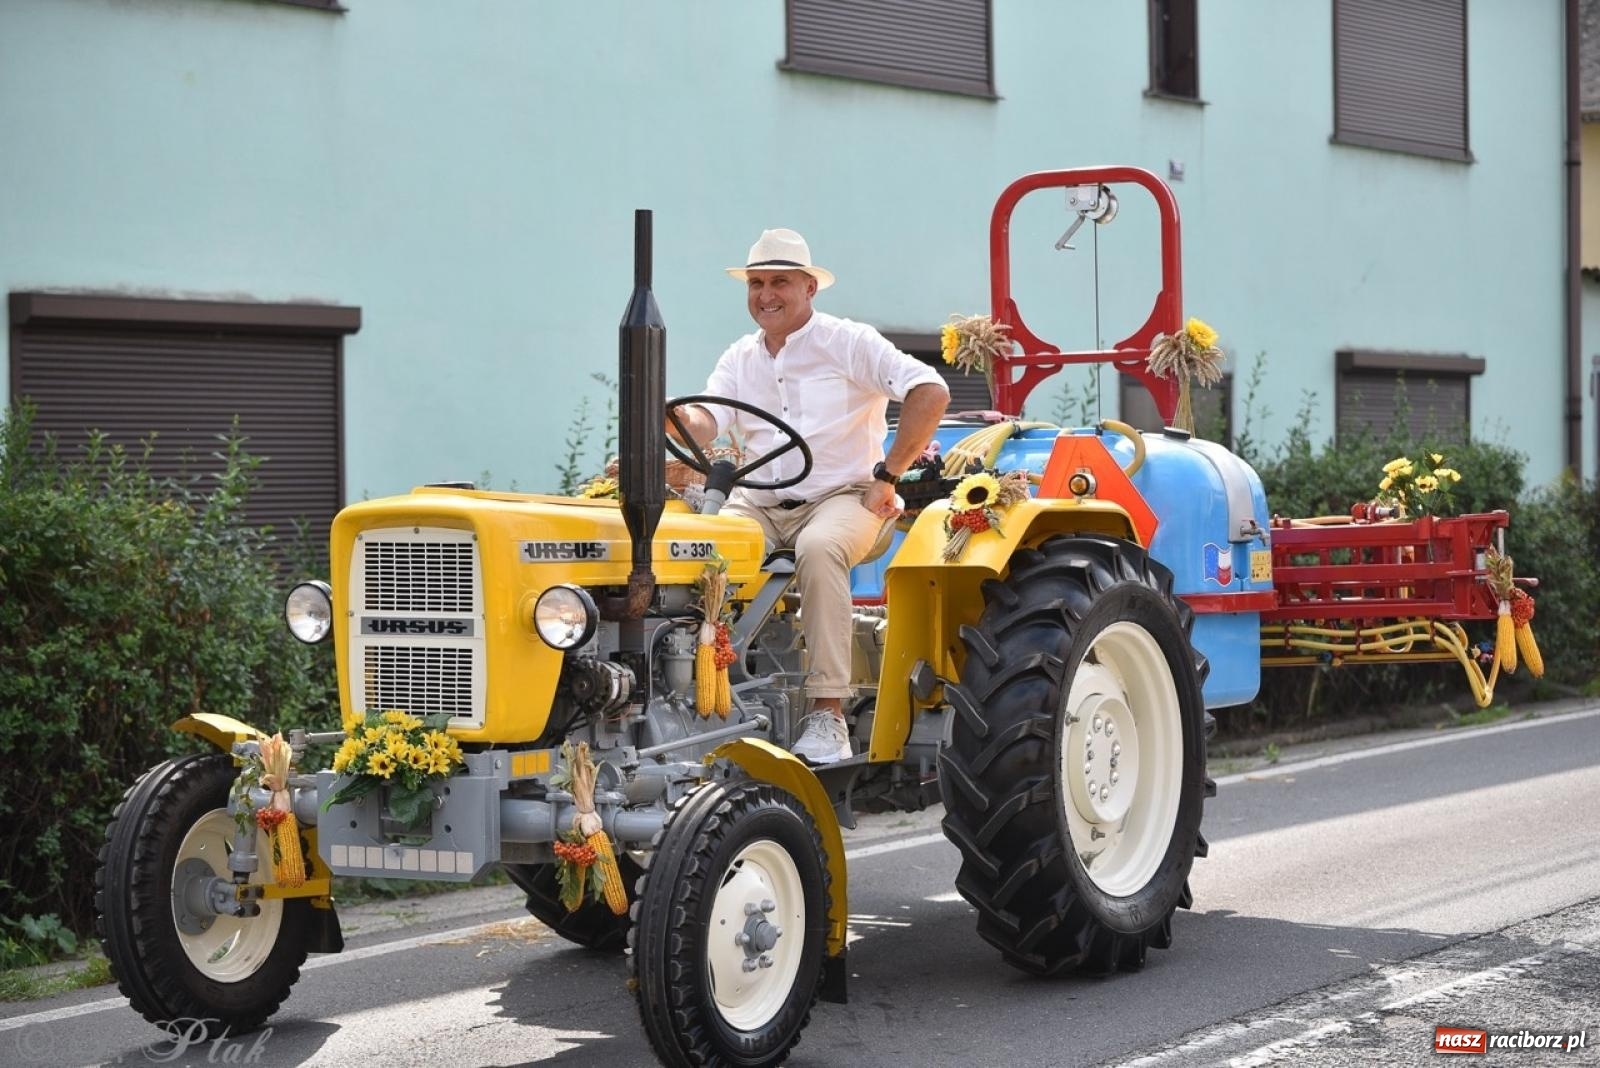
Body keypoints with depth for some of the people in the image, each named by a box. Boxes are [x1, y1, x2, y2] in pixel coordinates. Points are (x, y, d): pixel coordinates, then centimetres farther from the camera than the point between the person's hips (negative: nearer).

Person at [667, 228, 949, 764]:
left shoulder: (849, 343, -2)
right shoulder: (740, 358, 15)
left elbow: (930, 392, -13)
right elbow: (705, 422, -1)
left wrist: (887, 474, -15)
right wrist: (673, 414, -26)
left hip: (840, 497, -5)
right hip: (757, 505, 5)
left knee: (819, 549, -38)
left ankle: (828, 710, -36)